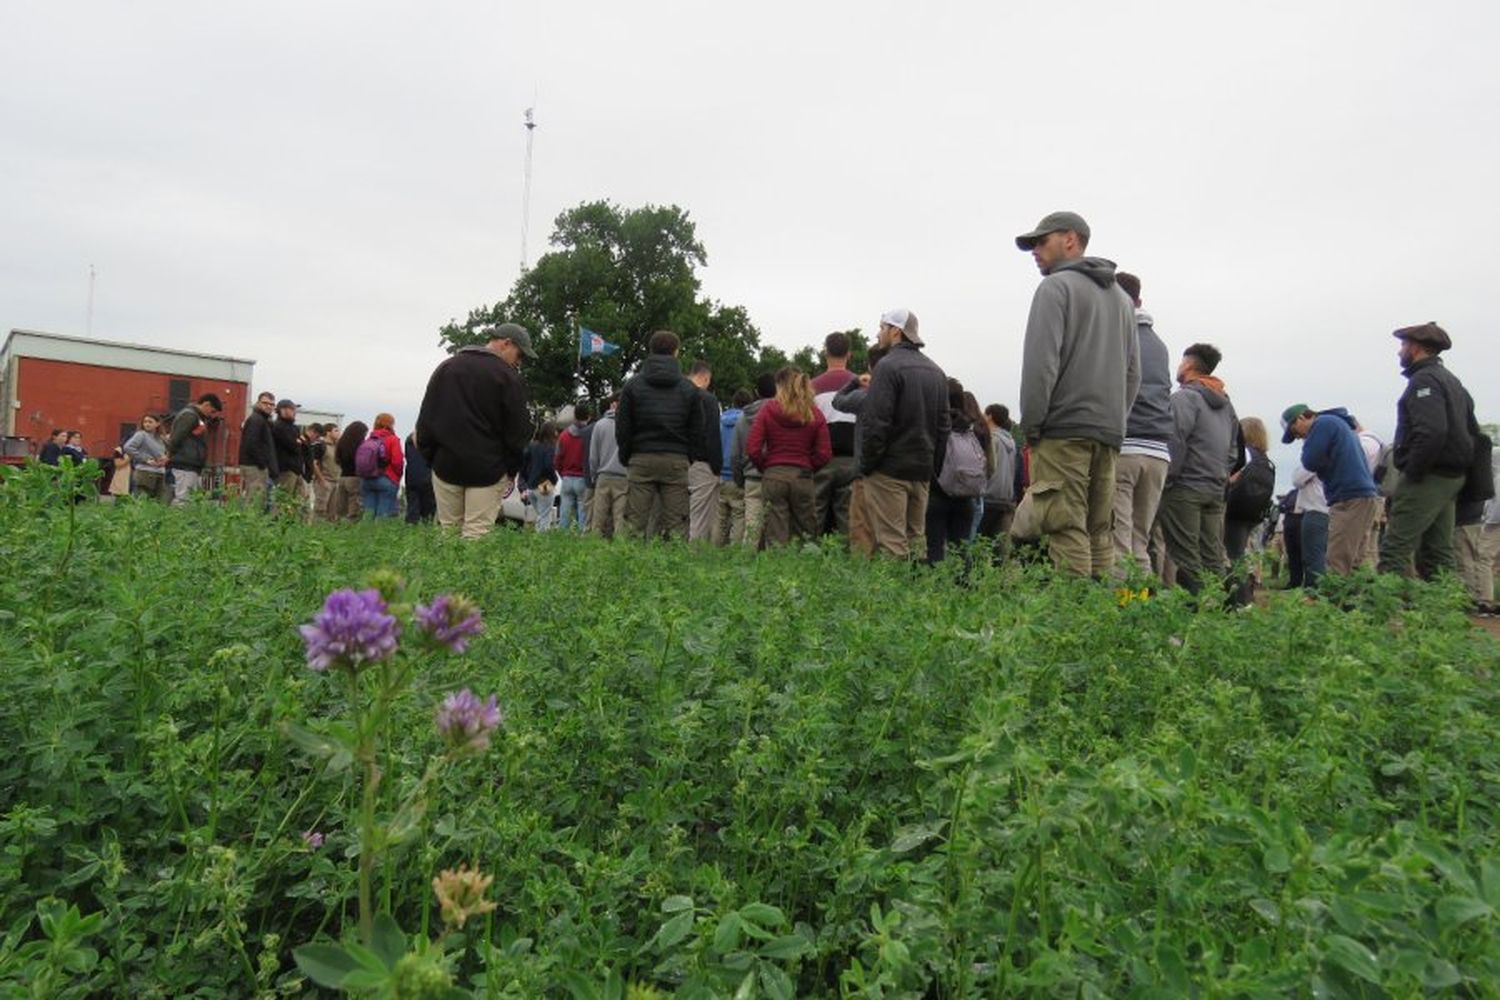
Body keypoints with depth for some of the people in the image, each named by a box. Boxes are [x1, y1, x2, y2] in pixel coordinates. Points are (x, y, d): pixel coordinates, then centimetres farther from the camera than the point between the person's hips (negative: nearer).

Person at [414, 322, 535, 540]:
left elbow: (425, 420, 11)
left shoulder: (446, 367, 11)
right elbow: (517, 431, -6)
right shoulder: (508, 377, -6)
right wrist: (512, 469, 5)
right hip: (487, 470, -5)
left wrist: (431, 458, 14)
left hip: (446, 466, 5)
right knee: (477, 534, -5)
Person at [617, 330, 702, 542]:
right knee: (676, 526, 0)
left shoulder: (633, 385, 5)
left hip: (641, 459, 0)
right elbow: (697, 432, 7)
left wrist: (626, 459, 13)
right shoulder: (689, 389, 6)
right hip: (677, 461, 0)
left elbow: (621, 429, 4)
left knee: (634, 524, 0)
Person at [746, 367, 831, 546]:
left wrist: (765, 467, 10)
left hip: (773, 476, -1)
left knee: (776, 538, 2)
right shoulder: (815, 414, 3)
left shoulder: (768, 410, -1)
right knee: (806, 535, 8)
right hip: (803, 477, 1)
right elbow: (824, 454, -2)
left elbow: (752, 449, -5)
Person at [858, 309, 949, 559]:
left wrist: (866, 464, -9)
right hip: (923, 470, 8)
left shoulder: (889, 366, -10)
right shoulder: (936, 371, 15)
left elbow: (876, 421, -16)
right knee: (915, 538, 13)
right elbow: (943, 424, 16)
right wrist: (933, 467, 17)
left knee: (891, 543, -6)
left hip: (890, 470, -7)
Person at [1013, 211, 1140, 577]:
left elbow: (1041, 361, -12)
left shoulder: (1056, 287, -1)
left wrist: (1031, 424, -7)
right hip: (1109, 432, 8)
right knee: (1100, 533, 8)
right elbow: (1133, 371, 19)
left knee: (1067, 532, -9)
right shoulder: (1121, 297, 23)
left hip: (1064, 428, -7)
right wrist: (1115, 420, 18)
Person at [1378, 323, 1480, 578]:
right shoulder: (1452, 380, 21)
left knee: (1394, 551, -13)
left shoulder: (1424, 380, -12)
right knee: (1438, 554, 13)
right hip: (1452, 478, 10)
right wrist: (1459, 467, 21)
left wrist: (1412, 474, -19)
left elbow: (1431, 432, -26)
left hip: (1428, 478, -10)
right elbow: (1472, 430, 25)